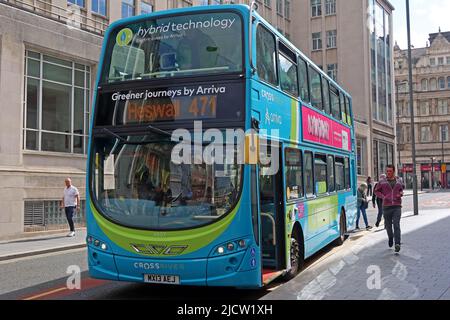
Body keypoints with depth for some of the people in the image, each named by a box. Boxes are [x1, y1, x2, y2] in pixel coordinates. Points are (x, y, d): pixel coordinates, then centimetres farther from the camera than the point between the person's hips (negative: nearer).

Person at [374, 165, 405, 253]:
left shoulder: (399, 181, 8)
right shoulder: (382, 182, 3)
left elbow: (402, 187, 27)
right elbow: (376, 191, 13)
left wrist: (401, 193, 5)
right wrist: (382, 196, -3)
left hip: (397, 207, -1)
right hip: (386, 207, 1)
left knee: (396, 225, -12)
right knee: (388, 225, 10)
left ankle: (397, 244, -15)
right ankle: (391, 238, 38)